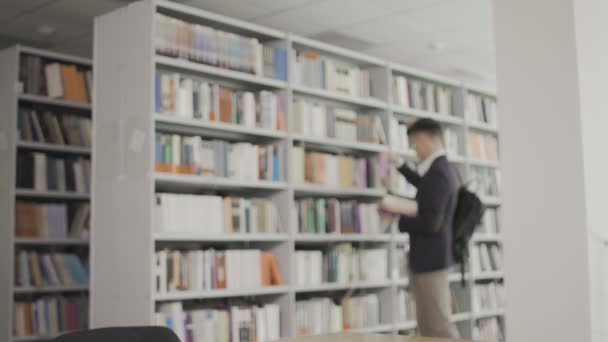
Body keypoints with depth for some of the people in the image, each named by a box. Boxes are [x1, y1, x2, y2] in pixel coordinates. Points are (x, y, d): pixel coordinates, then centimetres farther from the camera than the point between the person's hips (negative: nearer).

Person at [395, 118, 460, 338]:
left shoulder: (436, 173, -20)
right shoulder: (443, 168, 11)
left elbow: (430, 223, -25)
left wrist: (396, 219, -13)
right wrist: (401, 167, 39)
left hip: (429, 258, -10)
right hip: (431, 256, 10)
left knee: (438, 327, -6)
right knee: (428, 327, 13)